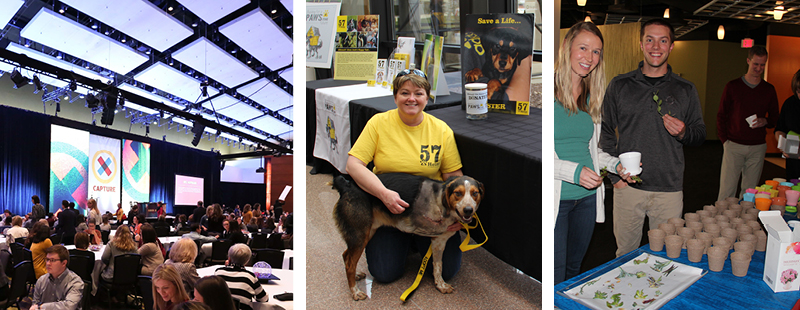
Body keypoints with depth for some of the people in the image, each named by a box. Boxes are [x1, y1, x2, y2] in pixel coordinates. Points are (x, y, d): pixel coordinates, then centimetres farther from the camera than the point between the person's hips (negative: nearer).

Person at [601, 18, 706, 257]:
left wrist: (683, 133, -11)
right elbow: (605, 134, 7)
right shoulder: (619, 86, 4)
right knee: (626, 253, 9)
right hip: (628, 187, 0)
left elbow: (700, 134, 13)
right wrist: (616, 175, -2)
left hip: (670, 190, 1)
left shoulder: (686, 90, 6)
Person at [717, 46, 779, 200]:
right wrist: (724, 140, -4)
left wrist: (765, 121, -8)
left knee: (750, 190, 7)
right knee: (727, 190, -5)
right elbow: (721, 115, 5)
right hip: (734, 145, -2)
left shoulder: (769, 89, 9)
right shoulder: (732, 86, 2)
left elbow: (775, 117, 15)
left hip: (758, 147, 3)